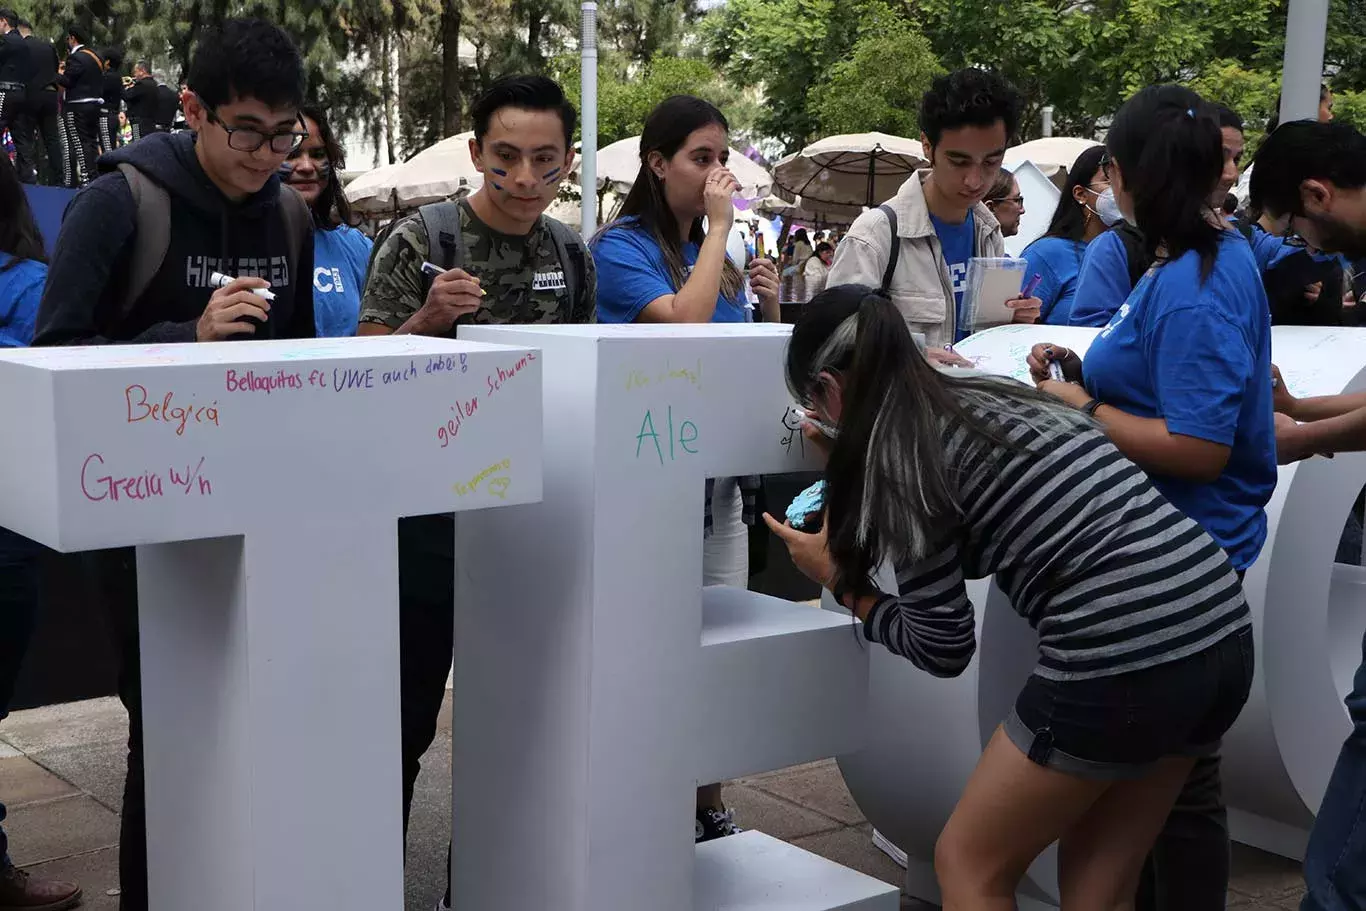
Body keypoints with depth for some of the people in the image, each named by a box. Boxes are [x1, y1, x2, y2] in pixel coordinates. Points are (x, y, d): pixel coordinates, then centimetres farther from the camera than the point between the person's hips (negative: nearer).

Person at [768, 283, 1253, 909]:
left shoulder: (899, 447, -5)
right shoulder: (989, 394, 17)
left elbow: (943, 649, -1)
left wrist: (838, 578, 13)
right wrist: (851, 467, 34)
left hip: (1123, 657, -8)